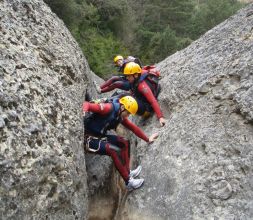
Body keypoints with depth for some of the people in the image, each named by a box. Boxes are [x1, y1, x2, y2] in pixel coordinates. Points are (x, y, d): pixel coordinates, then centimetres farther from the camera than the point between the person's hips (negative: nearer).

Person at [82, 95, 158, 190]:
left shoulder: (121, 116, 6)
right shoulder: (108, 108, -20)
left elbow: (133, 128, 16)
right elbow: (87, 105, -29)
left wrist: (147, 139, 19)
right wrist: (84, 113, -51)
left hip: (100, 136, 10)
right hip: (89, 138, -10)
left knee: (125, 143, 9)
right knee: (115, 151, -25)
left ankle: (127, 172, 8)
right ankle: (128, 182, -14)